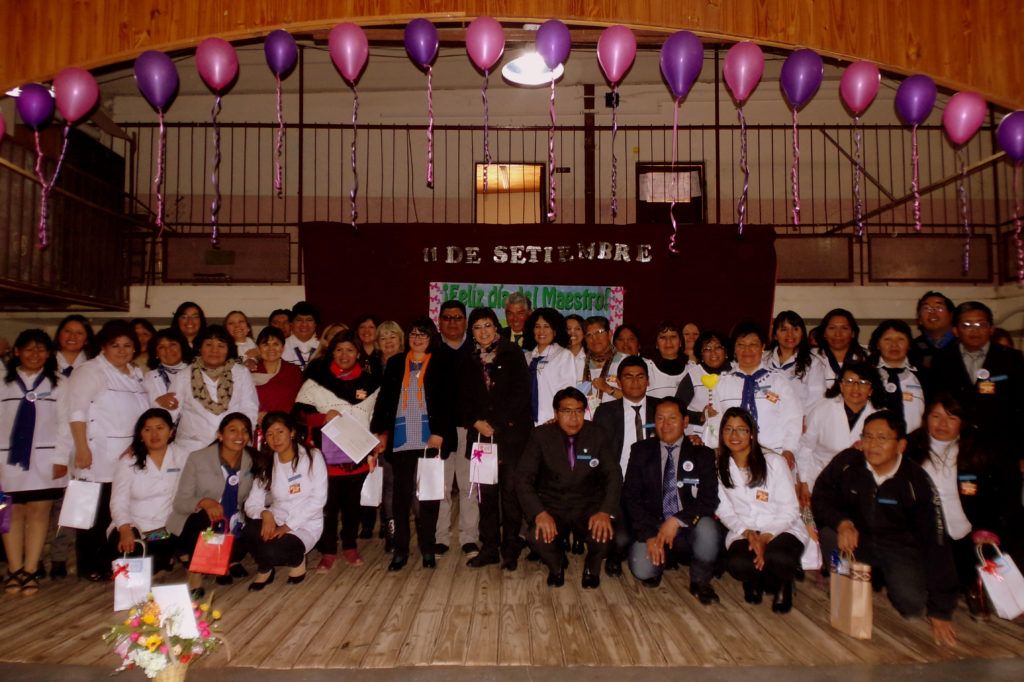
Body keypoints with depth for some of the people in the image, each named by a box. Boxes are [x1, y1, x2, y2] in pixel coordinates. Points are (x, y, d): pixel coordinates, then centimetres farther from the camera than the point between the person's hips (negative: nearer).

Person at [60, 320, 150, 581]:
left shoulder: (136, 374, 18)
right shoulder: (90, 371, -3)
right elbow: (77, 410, -10)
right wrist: (82, 448, -16)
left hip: (129, 457, 6)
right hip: (98, 458, -6)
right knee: (96, 512, -2)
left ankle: (108, 563, 18)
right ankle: (89, 567, 10)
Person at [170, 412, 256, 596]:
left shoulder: (252, 462, 0)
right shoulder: (198, 459, -9)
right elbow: (180, 502, -12)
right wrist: (204, 502, -32)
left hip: (232, 528, 4)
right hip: (199, 525, -3)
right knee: (205, 516, -34)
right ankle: (194, 570, -11)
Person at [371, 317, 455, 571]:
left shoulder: (441, 363, 3)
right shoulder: (395, 363, 10)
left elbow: (446, 400, -3)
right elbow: (384, 399, 10)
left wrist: (440, 433, -11)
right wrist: (380, 431, 2)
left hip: (429, 439, -2)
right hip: (401, 440, 2)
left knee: (429, 494, 5)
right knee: (401, 495, 5)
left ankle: (428, 549, 16)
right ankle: (400, 550, 14)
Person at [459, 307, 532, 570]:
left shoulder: (512, 354, 3)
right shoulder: (469, 362, 15)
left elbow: (521, 392, -5)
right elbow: (464, 399, 14)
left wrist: (497, 424, -9)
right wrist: (476, 422, -4)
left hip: (511, 433, -3)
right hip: (481, 434, 3)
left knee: (511, 492, -4)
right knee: (487, 493, 5)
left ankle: (511, 550, 5)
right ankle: (489, 548, 15)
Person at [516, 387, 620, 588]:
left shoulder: (596, 435, -2)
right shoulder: (541, 436, -6)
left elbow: (613, 476, -4)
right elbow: (523, 478, -10)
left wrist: (606, 512, -23)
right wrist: (539, 513, -27)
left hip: (589, 508, 1)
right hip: (552, 507, 0)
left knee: (604, 533, -30)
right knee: (537, 536, -31)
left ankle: (592, 566, 8)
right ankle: (556, 565, 8)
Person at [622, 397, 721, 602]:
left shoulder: (702, 454, 2)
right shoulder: (641, 451, 4)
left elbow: (709, 499, -7)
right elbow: (630, 496, -2)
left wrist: (677, 521, -21)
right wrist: (649, 535, -13)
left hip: (690, 527, 0)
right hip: (652, 526, 0)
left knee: (707, 529, -33)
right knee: (642, 570, -26)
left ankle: (700, 582, -3)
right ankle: (661, 558, 13)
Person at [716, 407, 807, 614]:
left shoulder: (774, 462, -5)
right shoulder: (719, 468, 3)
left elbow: (790, 509, -5)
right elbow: (725, 512, 3)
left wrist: (766, 536, -18)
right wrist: (748, 534, -15)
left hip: (781, 529, -1)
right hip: (743, 531, 2)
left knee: (778, 558, -35)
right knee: (737, 564, -32)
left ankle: (783, 585, 4)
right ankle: (756, 581, 8)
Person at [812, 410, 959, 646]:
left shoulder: (916, 482, -20)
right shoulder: (847, 462, -17)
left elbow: (936, 543, -17)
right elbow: (820, 498, -7)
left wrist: (940, 611, -17)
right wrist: (842, 522, -32)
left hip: (900, 547, -1)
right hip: (856, 537, 2)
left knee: (911, 604, -26)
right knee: (828, 535, -30)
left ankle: (884, 580, 11)